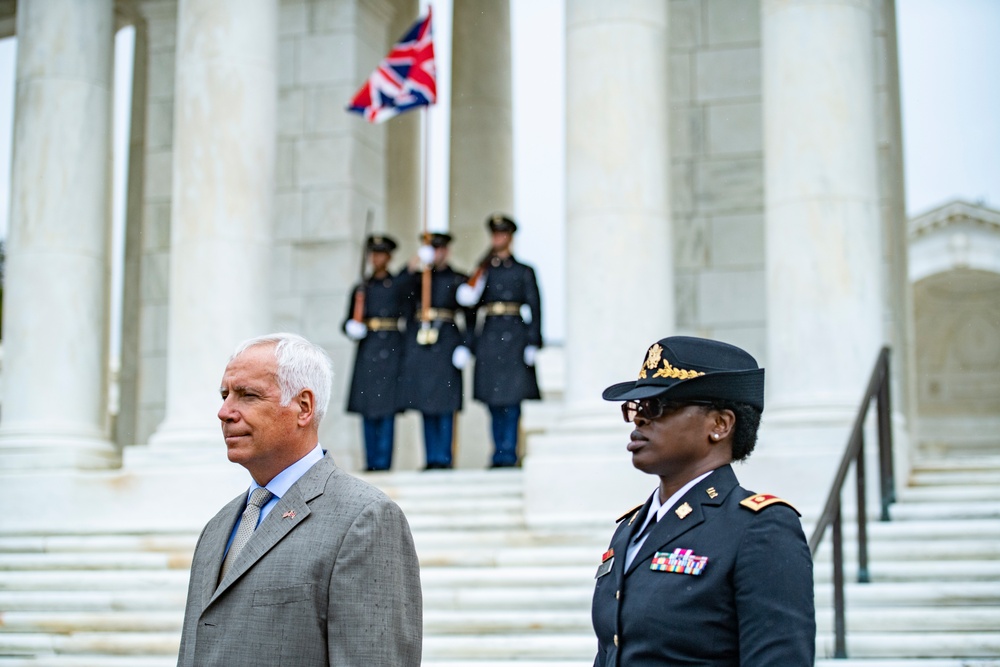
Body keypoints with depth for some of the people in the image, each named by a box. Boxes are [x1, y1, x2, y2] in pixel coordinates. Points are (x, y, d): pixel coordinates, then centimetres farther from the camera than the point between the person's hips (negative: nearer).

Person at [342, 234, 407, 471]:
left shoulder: (399, 286, 5)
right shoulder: (360, 288, 13)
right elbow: (348, 322, 17)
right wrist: (352, 328, -7)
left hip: (391, 350, -3)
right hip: (366, 351, 3)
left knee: (386, 410, -7)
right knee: (367, 411, 3)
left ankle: (383, 463, -3)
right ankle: (370, 463, 10)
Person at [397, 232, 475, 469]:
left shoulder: (459, 280, 7)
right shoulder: (417, 278, 16)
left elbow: (470, 316, 3)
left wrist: (465, 346, -6)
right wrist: (413, 268, -13)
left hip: (446, 341, -3)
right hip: (418, 342, 3)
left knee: (444, 404, -6)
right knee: (424, 403, 4)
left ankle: (443, 458, -2)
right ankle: (431, 459, 9)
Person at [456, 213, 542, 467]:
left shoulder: (524, 272, 5)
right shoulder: (484, 271, 14)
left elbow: (534, 308, 1)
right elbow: (474, 302, 13)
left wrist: (532, 343, -6)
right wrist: (469, 295, -9)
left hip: (514, 335, -3)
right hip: (489, 336, 4)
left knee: (512, 401, -6)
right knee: (494, 402, 3)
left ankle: (507, 454, -4)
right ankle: (500, 454, 8)